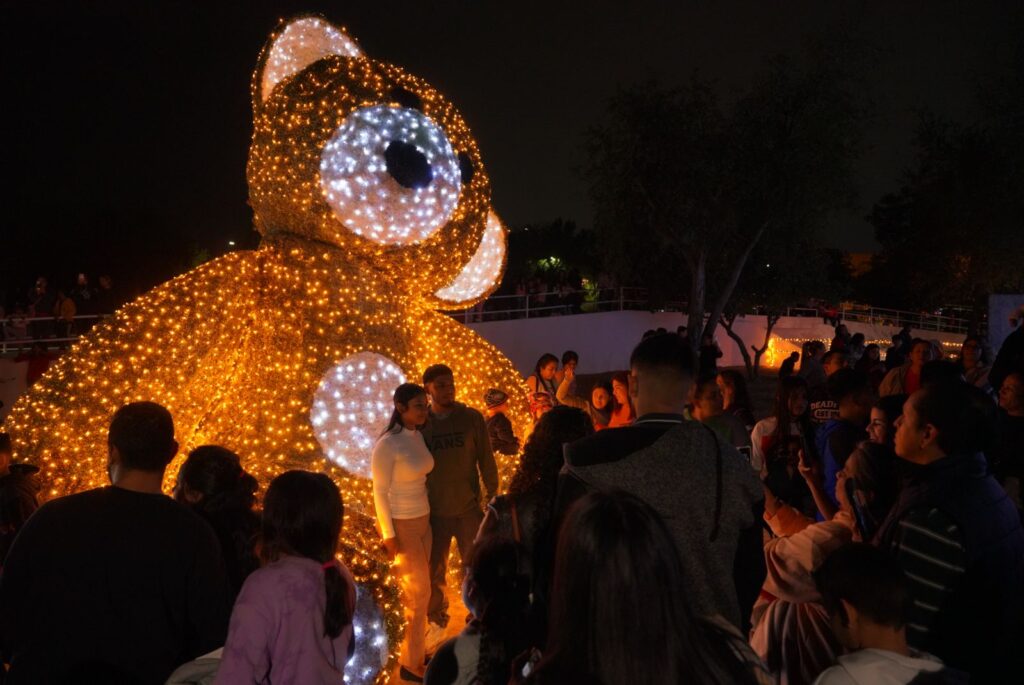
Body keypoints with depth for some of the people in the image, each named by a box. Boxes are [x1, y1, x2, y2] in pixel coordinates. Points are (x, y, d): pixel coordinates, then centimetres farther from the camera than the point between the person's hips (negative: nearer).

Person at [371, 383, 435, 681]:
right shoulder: (387, 444, -18)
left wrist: (428, 517, 11)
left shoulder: (419, 436, 3)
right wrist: (388, 535, -14)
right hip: (401, 525, -6)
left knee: (416, 590, 13)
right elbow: (380, 492, -15)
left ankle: (415, 650, 27)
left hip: (423, 521, 6)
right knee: (420, 592, 0)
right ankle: (411, 663, 15)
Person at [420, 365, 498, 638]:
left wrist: (492, 497, -1)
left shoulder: (472, 418, -4)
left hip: (468, 509, 0)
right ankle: (437, 620, 33)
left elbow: (486, 460, 1)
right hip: (433, 512, 0)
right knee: (434, 571, 12)